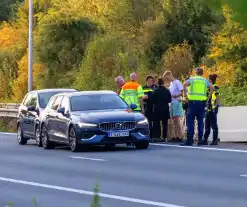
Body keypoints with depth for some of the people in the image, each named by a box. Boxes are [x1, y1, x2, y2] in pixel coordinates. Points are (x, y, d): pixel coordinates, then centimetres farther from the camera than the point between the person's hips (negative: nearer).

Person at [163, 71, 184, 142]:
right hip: (172, 103, 9)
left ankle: (180, 137, -13)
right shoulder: (171, 83, 20)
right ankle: (176, 137, 10)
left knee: (177, 120, -12)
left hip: (177, 102, -9)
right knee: (174, 120, 8)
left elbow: (182, 92, -13)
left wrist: (174, 96, -16)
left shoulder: (177, 82, -7)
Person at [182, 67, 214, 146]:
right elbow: (212, 88, -2)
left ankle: (189, 140, -7)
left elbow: (185, 84, -14)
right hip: (202, 102, 2)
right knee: (200, 121, 9)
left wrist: (185, 95, -8)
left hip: (192, 102, -2)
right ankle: (200, 139, 5)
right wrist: (208, 96, 3)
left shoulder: (191, 79, 6)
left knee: (190, 121, -1)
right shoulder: (205, 80, 13)